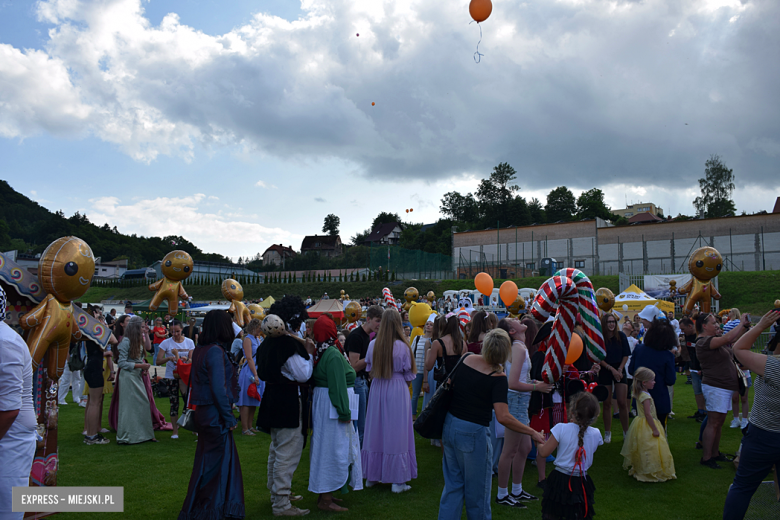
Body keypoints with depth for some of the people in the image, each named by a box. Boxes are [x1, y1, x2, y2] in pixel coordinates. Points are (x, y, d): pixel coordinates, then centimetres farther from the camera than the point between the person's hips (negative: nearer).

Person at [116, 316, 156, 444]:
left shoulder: (138, 340, 12)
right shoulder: (126, 341, -13)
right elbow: (122, 363, -15)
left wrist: (143, 363, 1)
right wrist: (140, 365, -16)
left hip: (137, 376, 8)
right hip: (128, 376, -8)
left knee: (142, 404, 8)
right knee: (129, 406, -1)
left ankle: (142, 433, 16)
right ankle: (126, 437, 9)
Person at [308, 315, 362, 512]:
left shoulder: (320, 352, 8)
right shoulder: (333, 355, -21)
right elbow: (338, 386, -23)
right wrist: (344, 412, -19)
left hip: (321, 399, 10)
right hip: (331, 406, -10)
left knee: (326, 448, 17)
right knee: (334, 449, -2)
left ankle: (325, 494, 28)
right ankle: (326, 500, 7)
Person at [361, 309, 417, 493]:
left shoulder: (373, 345, -4)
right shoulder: (402, 347, -14)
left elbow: (369, 369, 8)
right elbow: (409, 376, -6)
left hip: (377, 390, 4)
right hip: (397, 390, -4)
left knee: (375, 430, 14)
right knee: (396, 432, 4)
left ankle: (372, 476, 26)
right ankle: (397, 480, 11)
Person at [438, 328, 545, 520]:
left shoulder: (467, 359, -1)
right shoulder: (498, 377, -18)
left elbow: (450, 384, 13)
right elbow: (503, 417, -24)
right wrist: (533, 433, -16)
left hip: (450, 425, 6)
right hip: (473, 433, -6)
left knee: (453, 484, 18)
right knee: (477, 491, 13)